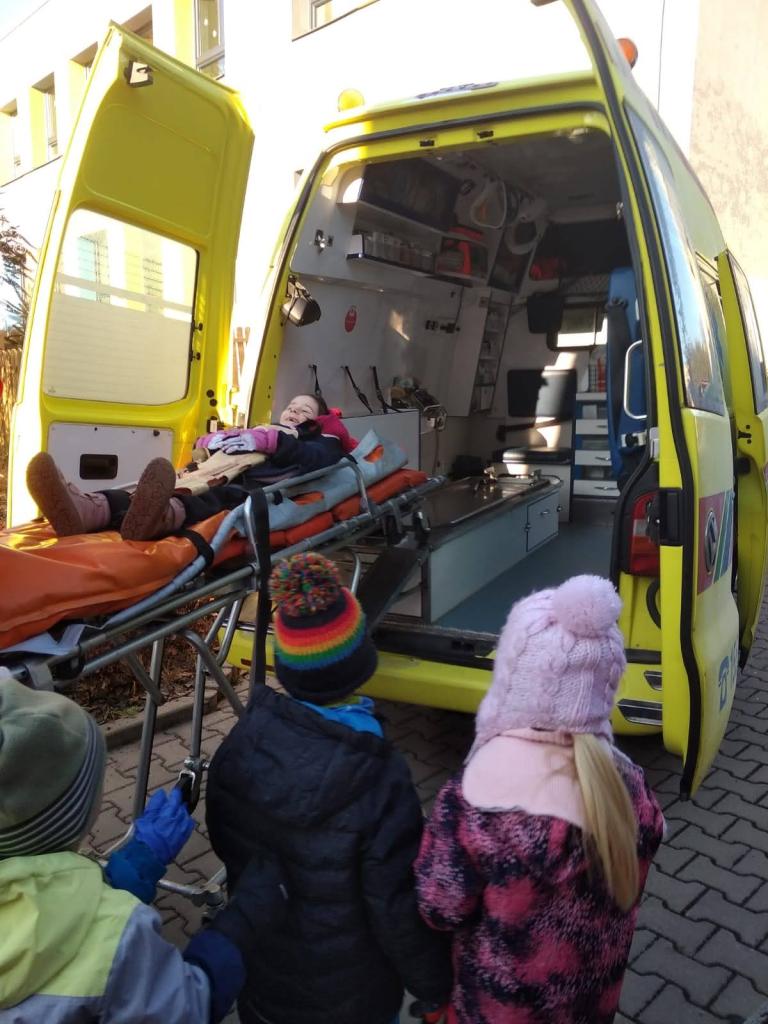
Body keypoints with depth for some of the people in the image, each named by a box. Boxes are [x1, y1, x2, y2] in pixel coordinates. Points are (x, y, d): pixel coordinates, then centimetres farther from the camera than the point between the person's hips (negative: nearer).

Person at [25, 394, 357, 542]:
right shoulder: (262, 432, 43)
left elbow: (317, 461, 1)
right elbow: (202, 444, 31)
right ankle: (90, 510, -58)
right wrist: (216, 439, 9)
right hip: (233, 487, 5)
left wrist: (270, 441, -6)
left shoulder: (323, 442, 30)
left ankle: (157, 517, -74)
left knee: (225, 498, -40)